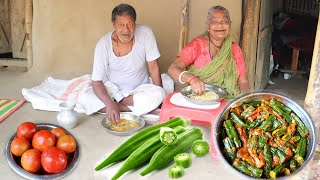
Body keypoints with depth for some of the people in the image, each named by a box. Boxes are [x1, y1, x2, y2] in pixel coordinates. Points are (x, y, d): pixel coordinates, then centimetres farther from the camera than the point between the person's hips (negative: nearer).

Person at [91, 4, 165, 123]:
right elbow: (96, 81, -19)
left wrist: (160, 95, -12)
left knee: (158, 95, -30)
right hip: (111, 89, 0)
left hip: (139, 89, 1)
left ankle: (116, 103, -15)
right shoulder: (103, 44, -19)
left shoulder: (145, 34, -18)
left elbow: (153, 67, -9)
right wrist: (109, 103, -37)